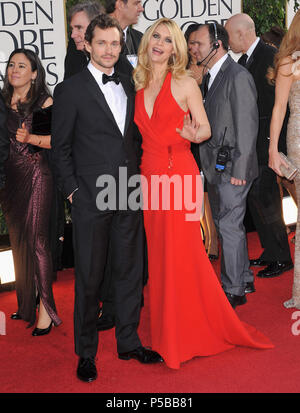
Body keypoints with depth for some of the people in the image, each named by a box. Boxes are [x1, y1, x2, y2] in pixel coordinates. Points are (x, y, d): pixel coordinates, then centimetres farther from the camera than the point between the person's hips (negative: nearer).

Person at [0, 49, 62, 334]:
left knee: (36, 239, -9)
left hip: (36, 176, -6)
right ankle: (27, 302, 24)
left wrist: (30, 138, -23)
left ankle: (46, 309, -3)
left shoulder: (44, 102, -4)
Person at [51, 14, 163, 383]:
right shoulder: (70, 90, -5)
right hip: (91, 200, -5)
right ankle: (86, 352, 21)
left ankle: (129, 342, 29)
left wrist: (136, 179, 7)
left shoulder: (129, 86, 11)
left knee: (130, 271, 13)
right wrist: (72, 190, -6)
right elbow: (61, 146, -2)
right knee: (89, 278, 5)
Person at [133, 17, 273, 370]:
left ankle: (191, 333, 11)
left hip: (179, 173, -5)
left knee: (183, 255, -4)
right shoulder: (138, 85, 11)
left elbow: (206, 129, -2)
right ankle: (166, 332, 22)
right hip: (150, 174, 5)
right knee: (159, 255, 9)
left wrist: (194, 134, -23)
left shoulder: (185, 84, -3)